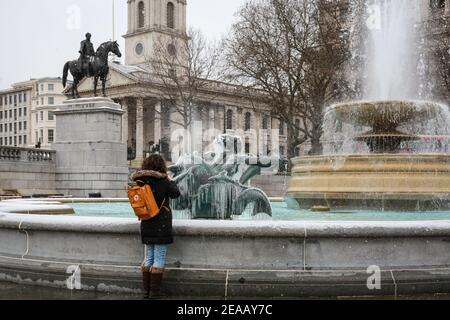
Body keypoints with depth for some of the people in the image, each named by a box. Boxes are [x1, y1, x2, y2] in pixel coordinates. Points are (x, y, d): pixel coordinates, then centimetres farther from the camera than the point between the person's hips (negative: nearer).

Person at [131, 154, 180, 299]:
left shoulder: (141, 181, 0)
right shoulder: (162, 181, -14)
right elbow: (176, 193, 0)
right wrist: (170, 180, 16)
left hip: (146, 225, 6)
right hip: (161, 225, -5)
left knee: (149, 257, 16)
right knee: (159, 258, 2)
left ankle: (147, 290, 20)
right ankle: (154, 292, 4)